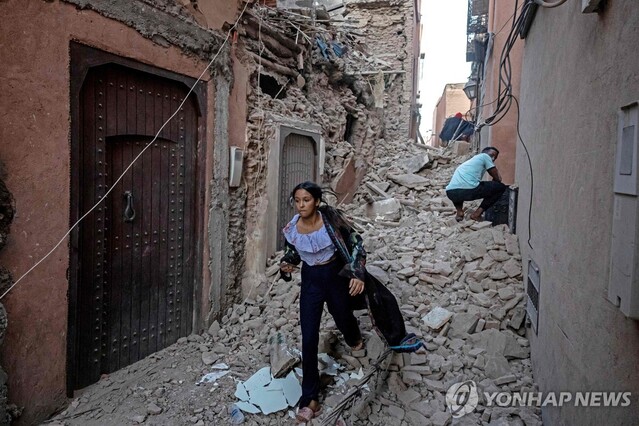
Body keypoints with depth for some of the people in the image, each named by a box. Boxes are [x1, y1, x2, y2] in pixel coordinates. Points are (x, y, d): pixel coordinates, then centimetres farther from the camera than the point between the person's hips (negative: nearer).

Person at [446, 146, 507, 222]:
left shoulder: (471, 160, 38)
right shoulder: (484, 156, 17)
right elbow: (498, 179, 17)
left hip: (450, 193, 7)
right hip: (468, 190, -7)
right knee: (501, 187, 13)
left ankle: (459, 211, 16)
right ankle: (477, 214, 6)